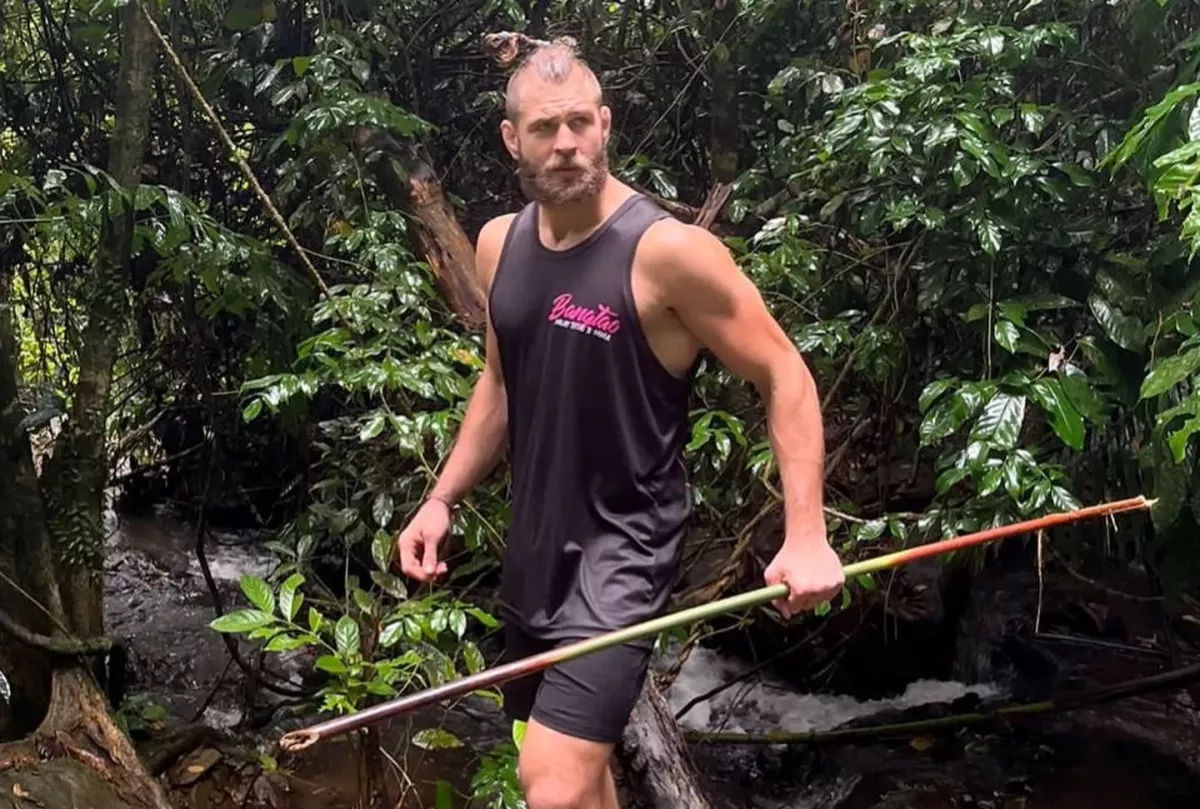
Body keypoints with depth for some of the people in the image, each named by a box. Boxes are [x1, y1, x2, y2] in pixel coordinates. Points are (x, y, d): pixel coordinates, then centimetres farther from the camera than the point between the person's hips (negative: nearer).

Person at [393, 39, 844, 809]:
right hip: (535, 542, 7)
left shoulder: (667, 249, -17)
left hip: (623, 546, -6)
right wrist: (443, 499, 11)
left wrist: (806, 534, -21)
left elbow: (785, 376, -13)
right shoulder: (500, 242, 3)